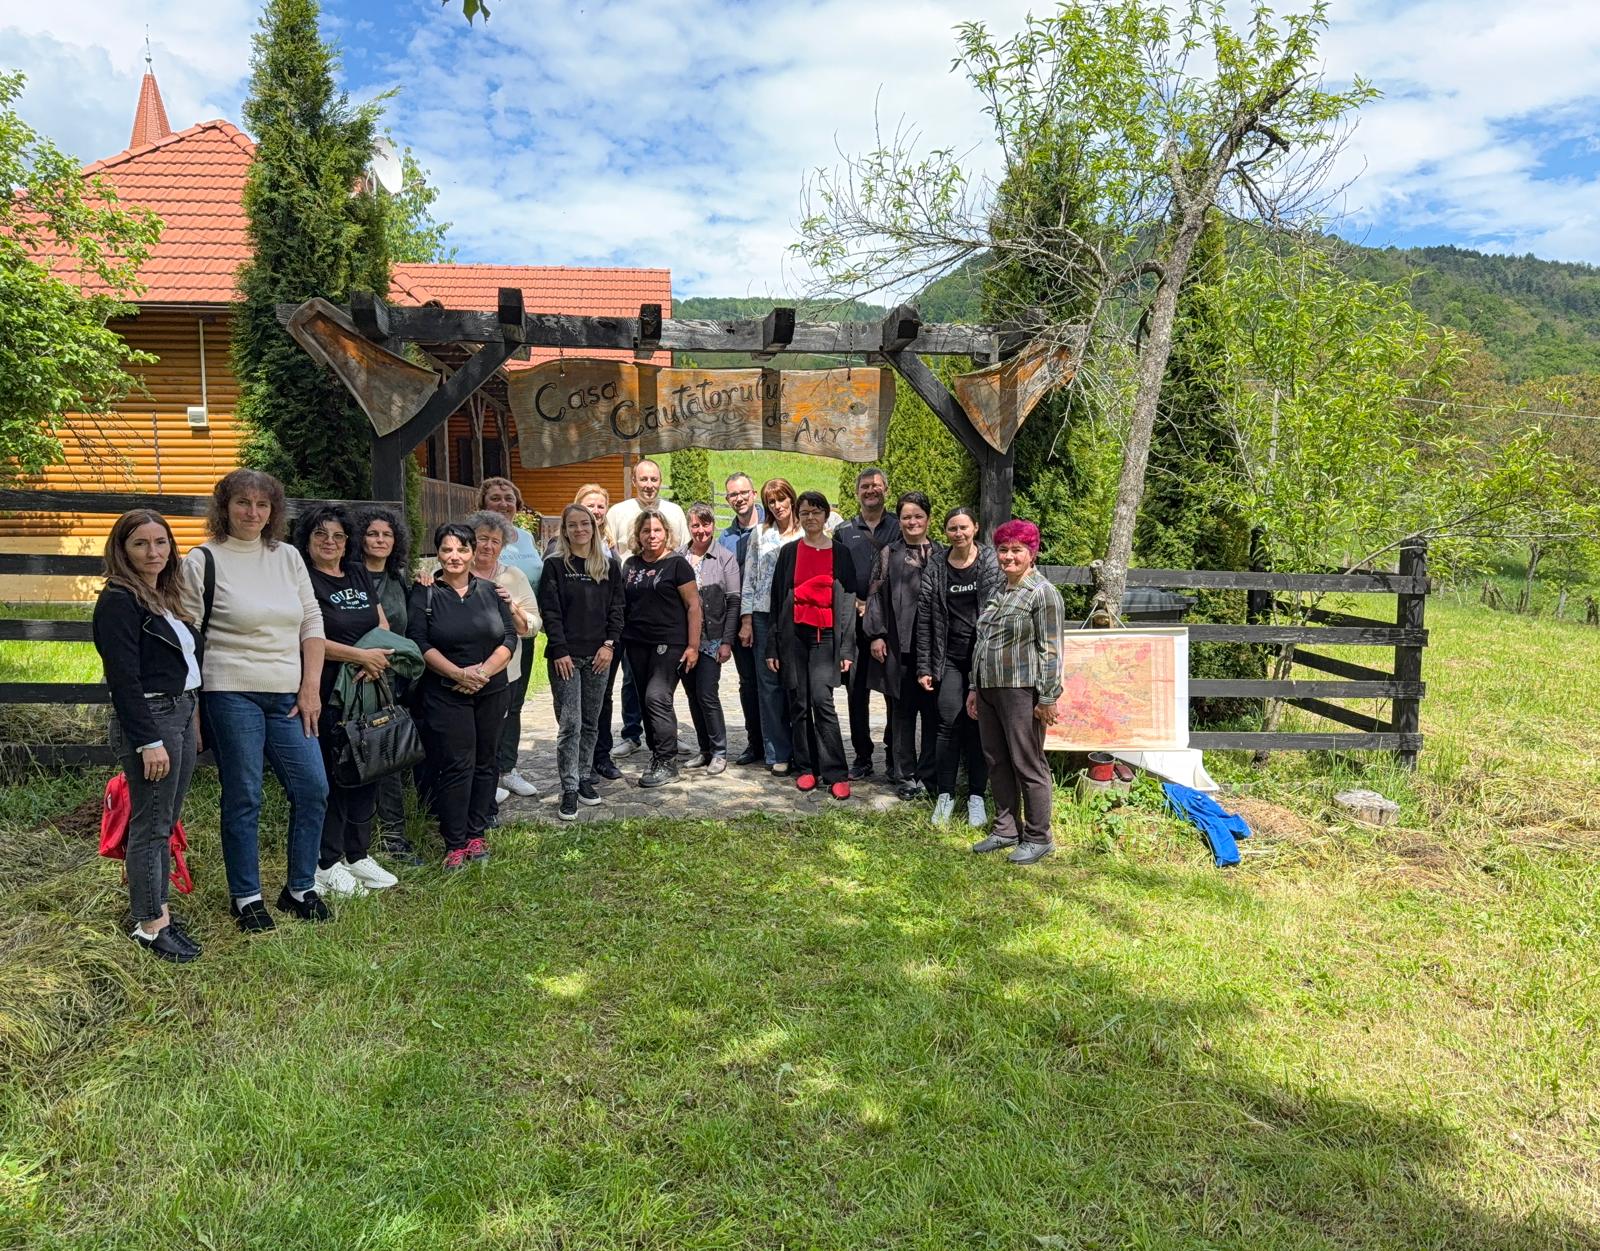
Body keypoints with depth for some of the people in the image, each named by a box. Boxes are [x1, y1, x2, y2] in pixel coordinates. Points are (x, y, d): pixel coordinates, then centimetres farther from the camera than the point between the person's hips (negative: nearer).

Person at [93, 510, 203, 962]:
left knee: (166, 823, 14)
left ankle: (155, 906, 25)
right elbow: (124, 678, -18)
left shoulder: (165, 597, 15)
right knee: (150, 825, -1)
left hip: (182, 715, 9)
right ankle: (149, 924, 9)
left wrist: (193, 717, 12)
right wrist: (148, 742, -20)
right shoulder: (119, 601, -12)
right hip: (150, 719, -9)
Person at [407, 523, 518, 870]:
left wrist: (484, 670, -12)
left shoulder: (490, 591, 9)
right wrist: (458, 673, -17)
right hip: (445, 695, -4)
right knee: (456, 764, -6)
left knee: (486, 761, 7)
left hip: (491, 691, 4)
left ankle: (476, 835, 19)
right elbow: (418, 642, -8)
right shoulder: (425, 593, 0)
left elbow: (509, 637, 3)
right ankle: (455, 844, 3)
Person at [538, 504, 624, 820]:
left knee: (591, 723, 10)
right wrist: (559, 651, -12)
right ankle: (569, 790, -2)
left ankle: (584, 779, 22)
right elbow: (550, 612, -5)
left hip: (599, 655, 3)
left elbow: (616, 608, 8)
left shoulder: (609, 566, 8)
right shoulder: (555, 565, -1)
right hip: (566, 656, -3)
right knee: (569, 724, -6)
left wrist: (609, 644, -3)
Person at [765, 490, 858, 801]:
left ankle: (836, 774, -8)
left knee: (822, 700, -13)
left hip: (825, 635, -2)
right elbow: (777, 598, 9)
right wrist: (772, 646, 4)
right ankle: (806, 768, 14)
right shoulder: (788, 552, 10)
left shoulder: (840, 554, 6)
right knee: (799, 703, 4)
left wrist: (847, 647, -4)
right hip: (793, 633, 2)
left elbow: (848, 601, 4)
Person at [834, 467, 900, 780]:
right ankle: (862, 757, 14)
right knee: (857, 692, 4)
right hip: (855, 622, 2)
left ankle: (894, 758, 10)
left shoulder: (899, 528, 7)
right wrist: (855, 604, -6)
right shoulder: (844, 532, 12)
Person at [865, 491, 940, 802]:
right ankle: (907, 776, 13)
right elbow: (876, 595, 5)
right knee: (902, 711, 4)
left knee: (932, 711, 2)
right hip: (899, 644, -1)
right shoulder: (889, 554, 7)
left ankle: (927, 776, 12)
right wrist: (876, 635, -4)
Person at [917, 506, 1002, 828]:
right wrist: (924, 667, 0)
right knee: (950, 724, -3)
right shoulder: (936, 566, 3)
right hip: (949, 659, 1)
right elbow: (925, 617, 3)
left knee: (979, 726, 5)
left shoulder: (991, 563, -1)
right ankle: (944, 795, 11)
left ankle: (976, 797, 16)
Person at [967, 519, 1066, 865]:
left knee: (1028, 765, 0)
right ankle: (1006, 829, 26)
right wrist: (975, 688, 19)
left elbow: (1050, 650, -12)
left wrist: (1048, 698, -16)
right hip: (989, 690, 8)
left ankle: (1038, 838, 11)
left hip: (1021, 691, -8)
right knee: (997, 763, 13)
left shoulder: (1042, 593, -8)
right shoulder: (998, 591, 15)